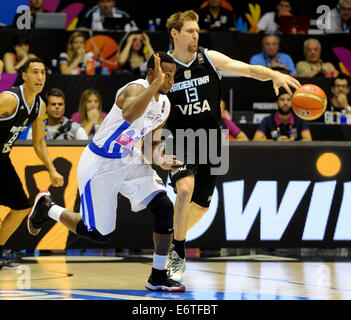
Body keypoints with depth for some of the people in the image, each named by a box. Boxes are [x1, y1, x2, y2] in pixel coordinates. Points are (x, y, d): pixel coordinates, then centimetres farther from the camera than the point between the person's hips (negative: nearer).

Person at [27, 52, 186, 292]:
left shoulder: (164, 104, 4)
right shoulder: (136, 89, -24)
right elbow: (129, 115, -48)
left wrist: (159, 159, -7)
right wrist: (156, 83, -52)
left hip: (129, 160, 8)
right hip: (100, 164, -8)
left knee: (165, 208, -12)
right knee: (100, 234, 1)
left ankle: (158, 277, -1)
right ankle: (47, 208, 27)